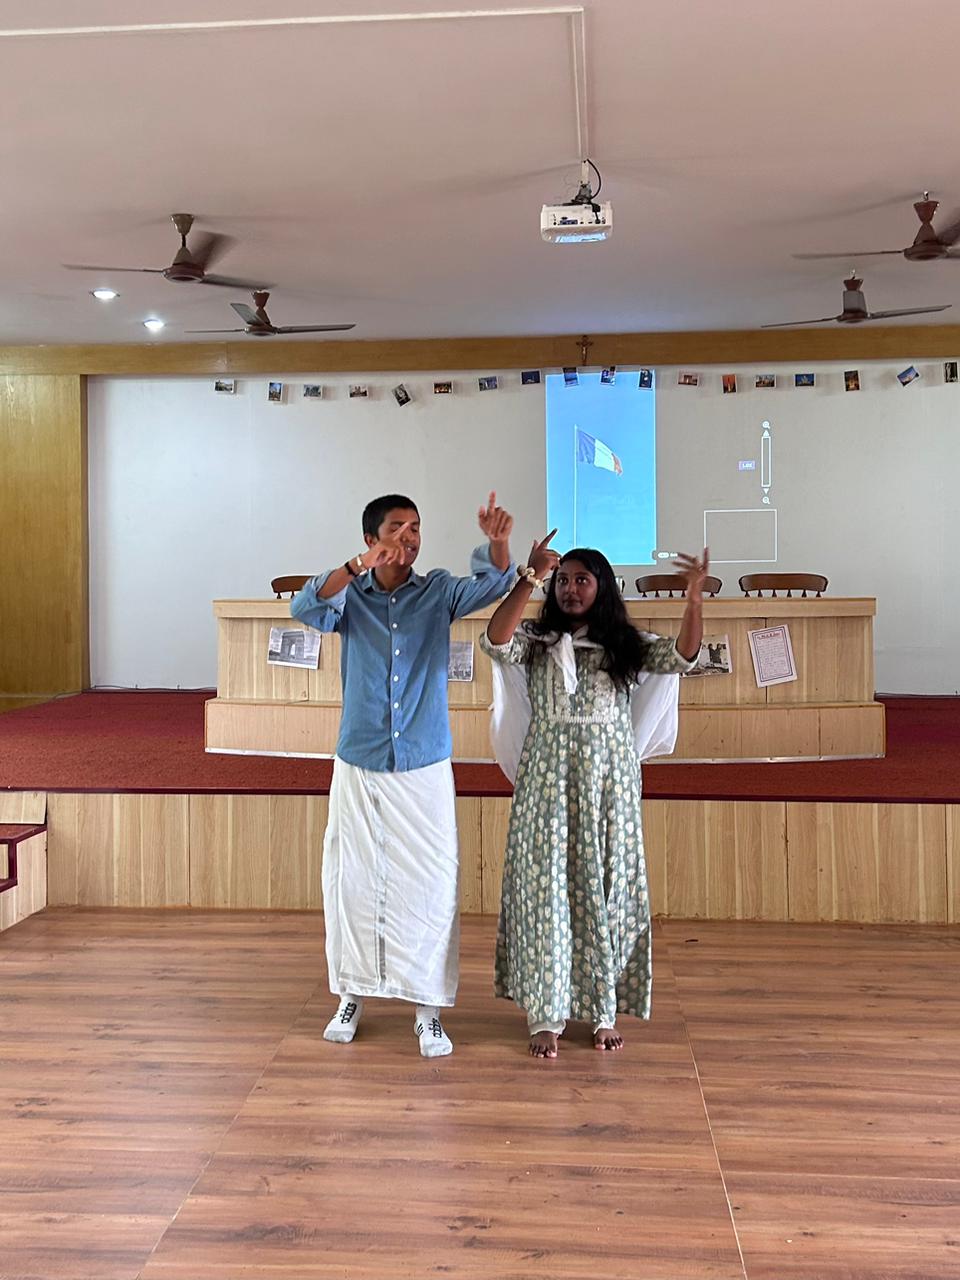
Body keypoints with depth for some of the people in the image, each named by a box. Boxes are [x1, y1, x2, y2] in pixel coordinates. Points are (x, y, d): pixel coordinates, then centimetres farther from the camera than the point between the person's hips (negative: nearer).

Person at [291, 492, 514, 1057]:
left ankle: (429, 1009, 12)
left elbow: (493, 584, -14)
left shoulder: (438, 592, 2)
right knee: (352, 880, 8)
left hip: (426, 767, 0)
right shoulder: (350, 597, 1)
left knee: (430, 884, 0)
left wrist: (498, 543, -36)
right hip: (359, 766, 1)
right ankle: (353, 994, 26)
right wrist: (358, 565, -36)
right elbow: (305, 607, -20)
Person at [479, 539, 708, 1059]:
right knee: (545, 887, -1)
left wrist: (694, 597, -23)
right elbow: (496, 642, -16)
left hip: (610, 779, 1)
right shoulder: (536, 640, 6)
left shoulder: (626, 644, 8)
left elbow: (683, 655, -8)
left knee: (604, 886, 5)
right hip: (547, 775, -1)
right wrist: (528, 580, -26)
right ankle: (545, 1015, 8)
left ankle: (605, 1011, 18)